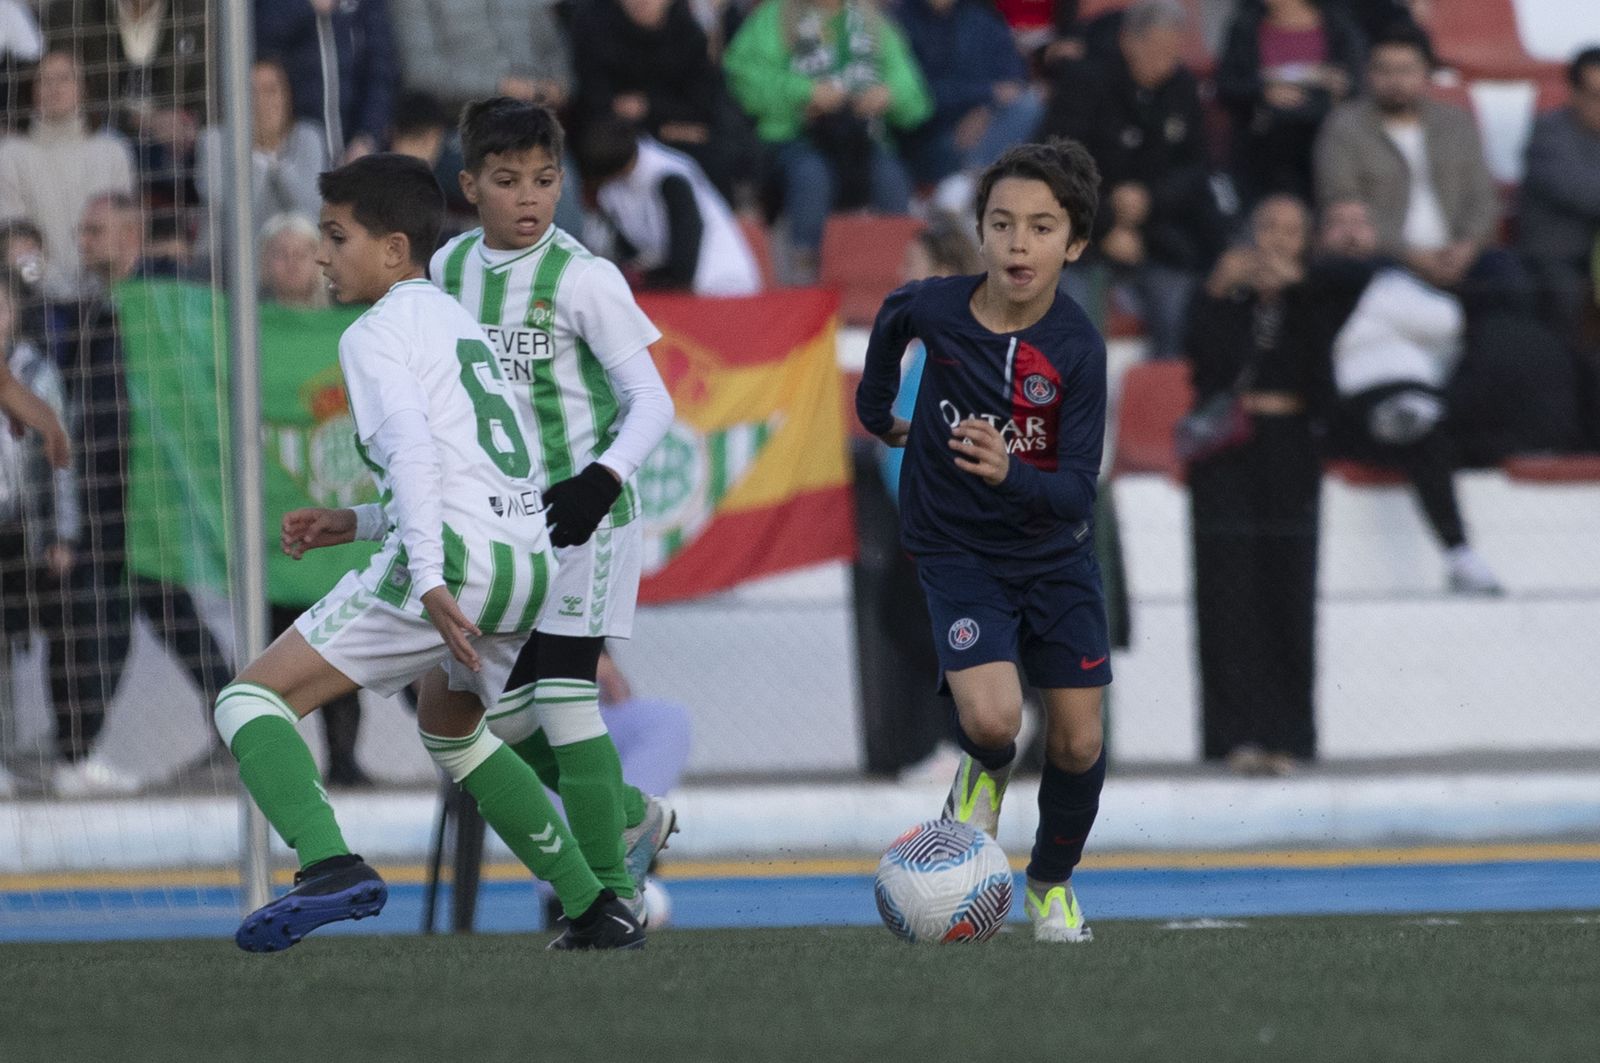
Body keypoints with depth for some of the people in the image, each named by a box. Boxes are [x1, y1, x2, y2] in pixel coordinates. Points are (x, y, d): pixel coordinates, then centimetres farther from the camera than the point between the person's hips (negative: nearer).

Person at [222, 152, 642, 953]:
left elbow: (412, 451, -16)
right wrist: (352, 523, 29)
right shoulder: (461, 324, 26)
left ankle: (330, 868, -33)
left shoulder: (376, 335, 0)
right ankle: (595, 908, 29)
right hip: (527, 562, 9)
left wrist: (429, 581, -26)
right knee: (450, 729, 35)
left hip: (453, 556, -9)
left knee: (250, 703, -8)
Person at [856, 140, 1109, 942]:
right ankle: (984, 774, 15)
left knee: (1077, 741, 2)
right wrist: (876, 409, 21)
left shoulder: (1077, 348, -20)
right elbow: (892, 320, 10)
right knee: (992, 717, -22)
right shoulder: (935, 309, -17)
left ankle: (1053, 884, 29)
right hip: (957, 552, -1)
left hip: (1054, 554, 1)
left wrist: (1010, 475, -42)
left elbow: (1077, 491, -23)